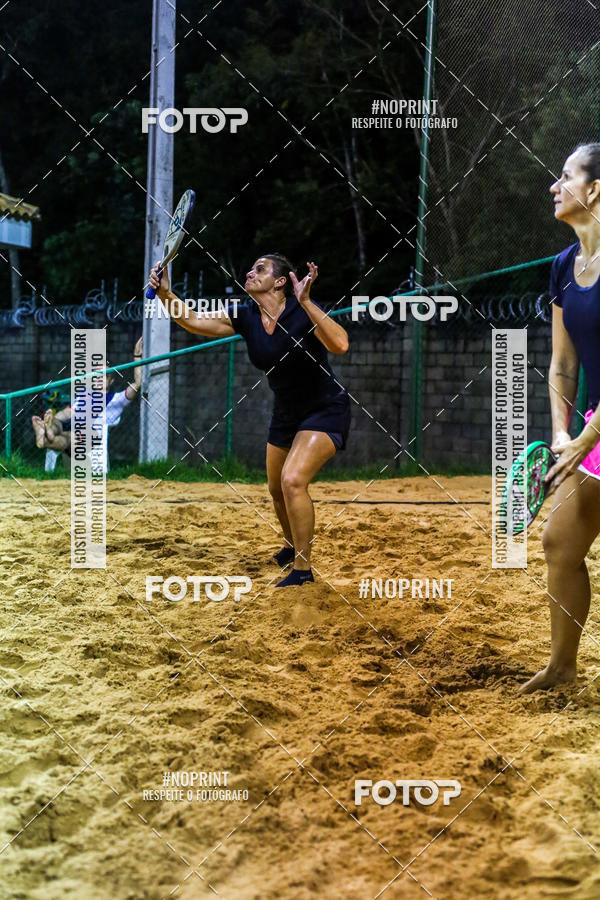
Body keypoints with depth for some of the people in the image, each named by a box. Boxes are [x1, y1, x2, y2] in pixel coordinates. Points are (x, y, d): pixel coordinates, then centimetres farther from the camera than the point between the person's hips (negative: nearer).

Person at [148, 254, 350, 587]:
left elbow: (339, 345, -40)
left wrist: (306, 302, -48)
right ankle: (293, 546, 47)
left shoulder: (303, 311, -24)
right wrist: (165, 293, -25)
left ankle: (302, 570, -13)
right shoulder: (245, 317, -6)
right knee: (277, 489, 18)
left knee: (293, 480, -25)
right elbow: (193, 321, -9)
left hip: (325, 410, -7)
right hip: (286, 412, 7)